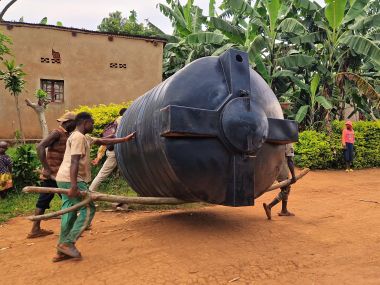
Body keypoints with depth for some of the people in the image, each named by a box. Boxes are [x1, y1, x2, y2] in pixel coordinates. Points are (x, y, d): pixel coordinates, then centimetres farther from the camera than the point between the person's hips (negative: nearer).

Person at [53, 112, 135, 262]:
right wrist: (74, 186, -30)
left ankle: (62, 252, 16)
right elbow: (74, 162, -22)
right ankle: (68, 242, -3)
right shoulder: (78, 137, -12)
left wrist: (124, 139, 29)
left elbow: (102, 141, 27)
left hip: (64, 180, 10)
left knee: (69, 213, 10)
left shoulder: (84, 138, 20)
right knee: (88, 209, -3)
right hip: (71, 180, -10)